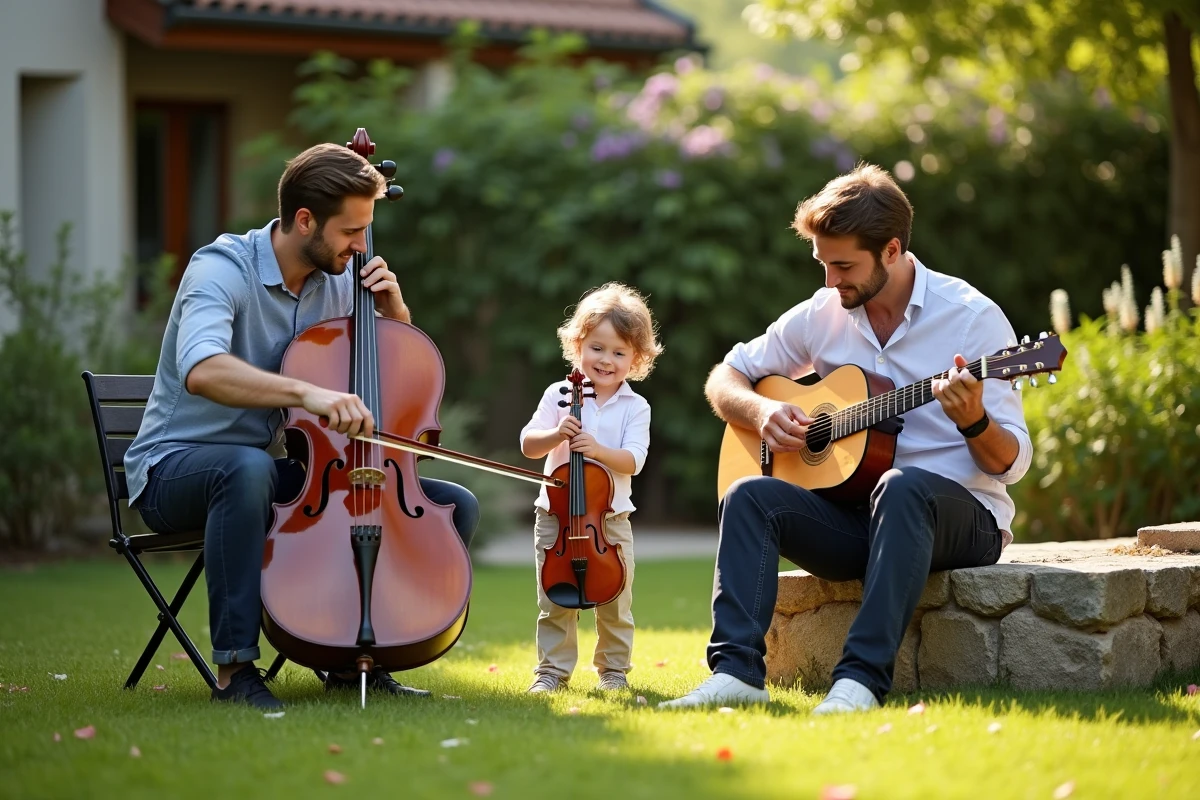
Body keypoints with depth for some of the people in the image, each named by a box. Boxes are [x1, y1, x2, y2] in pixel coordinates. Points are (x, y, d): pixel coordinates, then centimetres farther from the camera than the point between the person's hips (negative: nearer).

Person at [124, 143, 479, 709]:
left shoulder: (339, 279, 3)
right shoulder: (223, 269, -18)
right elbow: (201, 369, -39)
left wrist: (392, 309, -6)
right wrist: (307, 393, -51)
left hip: (282, 469, 7)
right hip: (176, 467, -6)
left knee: (455, 505, -6)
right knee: (250, 468, -44)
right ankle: (235, 668, -34)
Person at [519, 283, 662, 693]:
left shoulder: (635, 407, 0)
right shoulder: (559, 395, 0)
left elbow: (633, 460, -10)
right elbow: (528, 445, -5)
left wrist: (600, 450, -26)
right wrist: (555, 436, -24)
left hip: (611, 518, 0)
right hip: (556, 516, 0)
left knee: (616, 604, 5)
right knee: (554, 601, 3)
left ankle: (614, 670, 19)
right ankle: (552, 671, 13)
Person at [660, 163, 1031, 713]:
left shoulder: (972, 317, -8)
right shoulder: (822, 315, 6)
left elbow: (1011, 462, -8)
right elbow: (724, 378, 16)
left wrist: (973, 421, -31)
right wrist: (761, 412, -7)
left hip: (961, 516, -4)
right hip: (853, 513, 5)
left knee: (903, 487, -38)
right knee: (750, 496, -20)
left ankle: (863, 678, -45)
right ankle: (736, 671, -33)